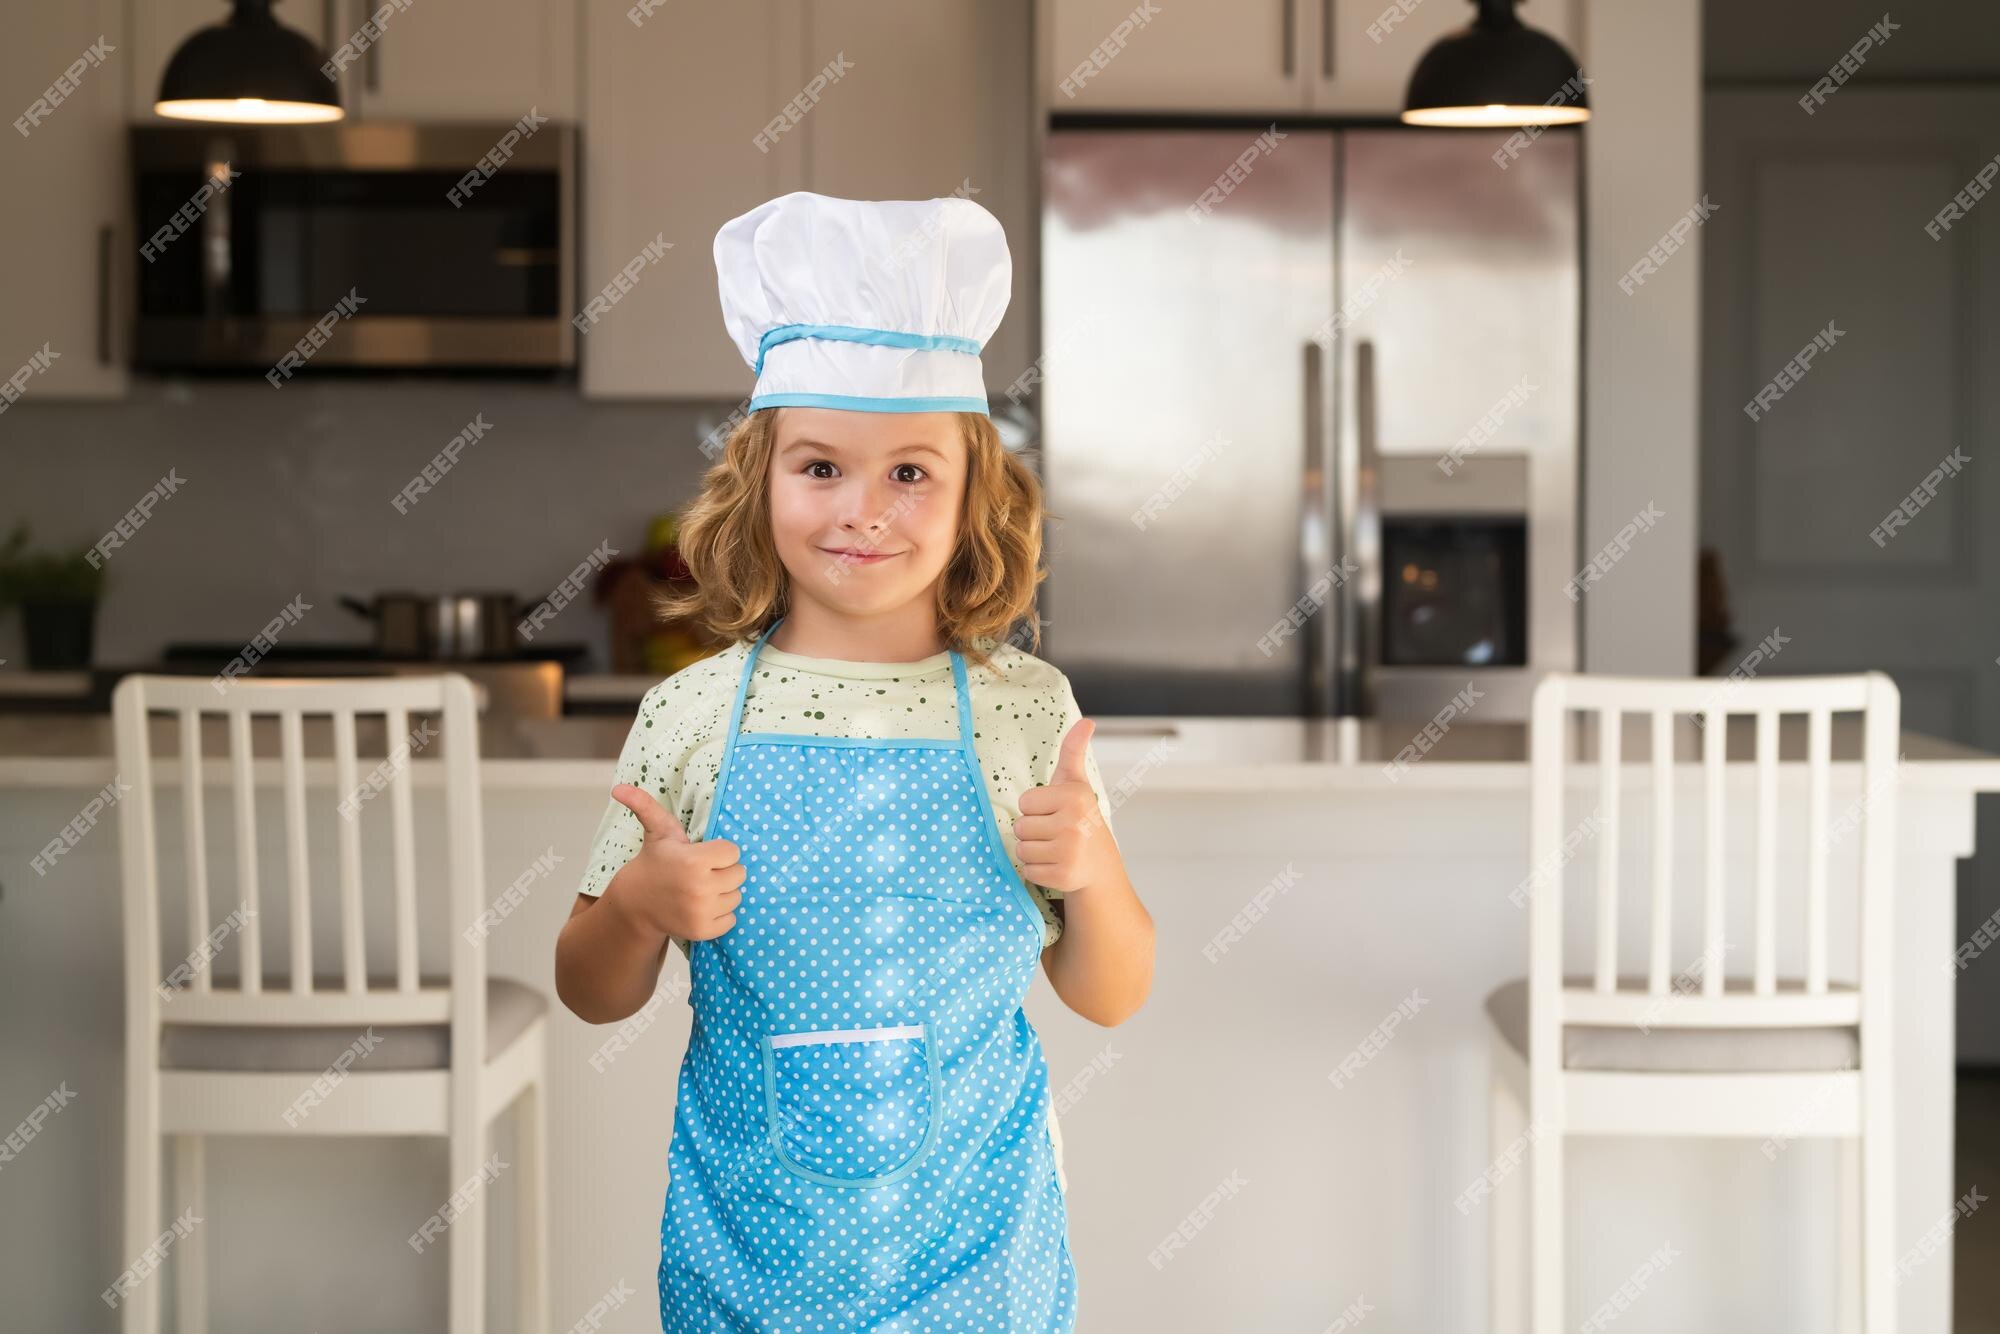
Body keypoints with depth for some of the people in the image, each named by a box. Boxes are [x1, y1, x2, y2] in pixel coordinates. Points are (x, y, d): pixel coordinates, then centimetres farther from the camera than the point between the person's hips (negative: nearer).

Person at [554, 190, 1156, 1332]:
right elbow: (596, 996, 4)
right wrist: (638, 906, -16)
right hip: (752, 1242, 0)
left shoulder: (1026, 711, -5)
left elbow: (1108, 998, 3)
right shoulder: (692, 716, -5)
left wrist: (1093, 872, -15)